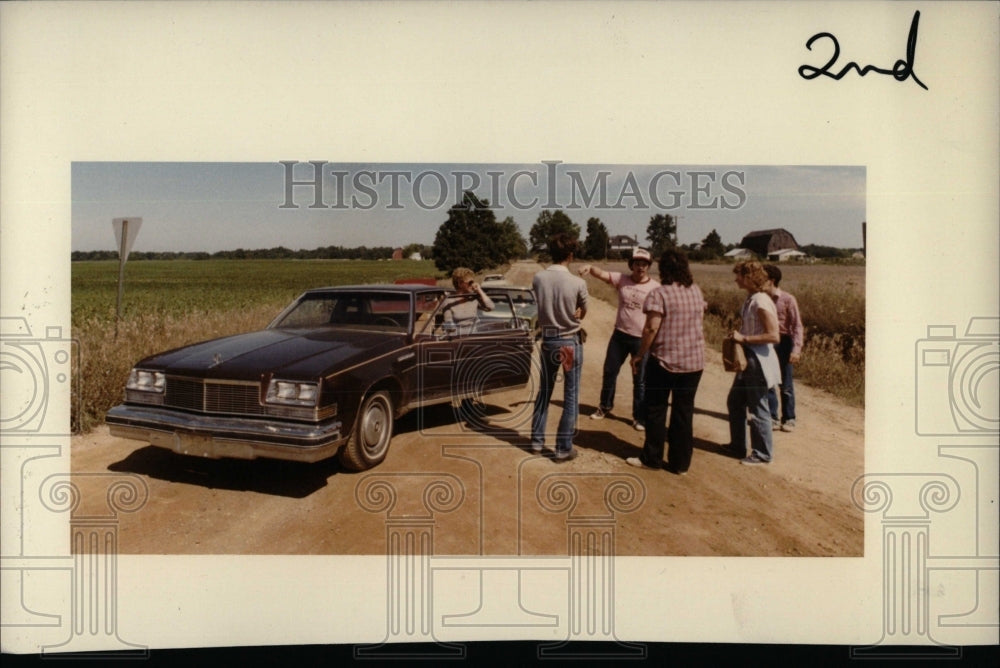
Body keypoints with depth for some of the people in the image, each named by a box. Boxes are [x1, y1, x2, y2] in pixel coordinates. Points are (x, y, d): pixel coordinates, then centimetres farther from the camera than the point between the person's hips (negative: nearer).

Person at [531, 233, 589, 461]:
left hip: (547, 340, 4)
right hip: (570, 342, -4)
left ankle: (537, 440, 27)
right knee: (571, 396, 6)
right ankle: (563, 448, 11)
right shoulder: (577, 283, -16)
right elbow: (582, 313, 1)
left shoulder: (538, 279, -7)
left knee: (544, 391, 18)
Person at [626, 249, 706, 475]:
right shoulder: (696, 291, 5)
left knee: (656, 409, 9)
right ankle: (680, 463, 17)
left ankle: (651, 458, 17)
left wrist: (639, 355, -10)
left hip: (664, 360, -5)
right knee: (684, 411, 11)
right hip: (694, 361, 5)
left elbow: (651, 328, -18)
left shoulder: (659, 294, -14)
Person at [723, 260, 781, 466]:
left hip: (759, 362, -10)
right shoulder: (750, 299, 8)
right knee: (734, 401, 18)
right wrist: (738, 337, 6)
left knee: (758, 408, 2)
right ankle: (738, 445, 33)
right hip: (747, 360, 10)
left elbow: (773, 336, -24)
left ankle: (763, 454, 16)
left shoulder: (761, 302, -21)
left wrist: (744, 338, -20)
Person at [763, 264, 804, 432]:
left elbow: (797, 325, -11)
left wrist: (796, 349, -18)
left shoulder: (788, 299, -11)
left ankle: (789, 419, 17)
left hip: (783, 342, -4)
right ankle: (772, 417, 19)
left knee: (786, 385, 5)